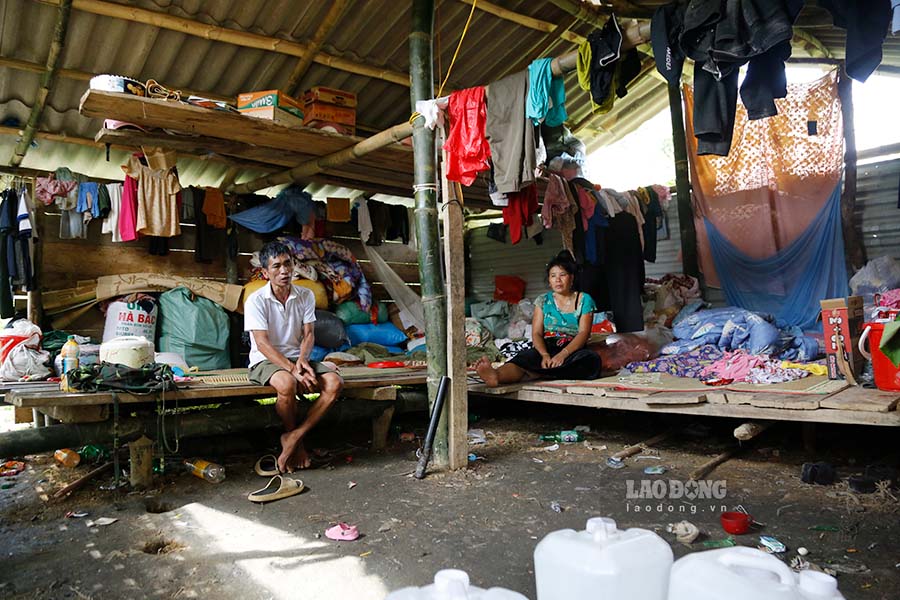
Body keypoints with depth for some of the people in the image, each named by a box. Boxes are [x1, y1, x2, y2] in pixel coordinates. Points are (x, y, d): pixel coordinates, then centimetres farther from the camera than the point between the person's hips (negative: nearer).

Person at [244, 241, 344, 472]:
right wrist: (293, 370, -26)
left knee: (335, 382, -23)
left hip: (297, 358, 5)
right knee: (287, 384, -38)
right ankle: (294, 438, -10)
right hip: (265, 361, -4)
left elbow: (308, 334, 2)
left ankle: (293, 437, -17)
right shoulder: (256, 301, -10)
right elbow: (262, 344, -17)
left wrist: (302, 358, -21)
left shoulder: (305, 296, 4)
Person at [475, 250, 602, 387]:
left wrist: (563, 354, -24)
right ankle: (497, 375, -65)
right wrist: (545, 355, -19)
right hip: (546, 348, 1)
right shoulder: (543, 300, 14)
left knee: (591, 359, -36)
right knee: (526, 356, -33)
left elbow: (583, 333, -4)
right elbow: (536, 333, 4)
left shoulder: (584, 300, 9)